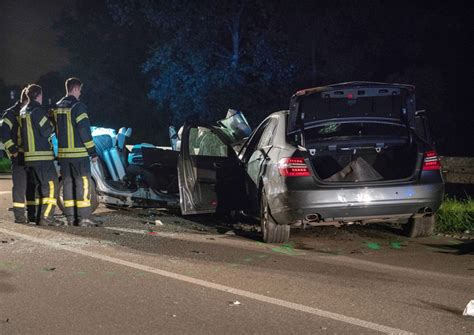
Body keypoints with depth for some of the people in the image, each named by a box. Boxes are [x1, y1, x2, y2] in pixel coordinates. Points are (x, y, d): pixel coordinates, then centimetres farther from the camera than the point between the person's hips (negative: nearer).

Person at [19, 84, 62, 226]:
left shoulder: (23, 112, 15)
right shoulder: (38, 110, -13)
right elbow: (46, 132, -18)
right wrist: (51, 125, 1)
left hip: (29, 155, 9)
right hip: (42, 155, -9)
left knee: (40, 186, 16)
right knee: (51, 185, -6)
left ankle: (40, 216, 15)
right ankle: (46, 217, -13)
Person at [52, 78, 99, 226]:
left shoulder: (57, 107, 11)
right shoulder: (78, 107, -12)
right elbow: (85, 131, -15)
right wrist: (93, 152, -9)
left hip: (63, 153, 7)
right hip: (79, 153, -7)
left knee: (68, 183, 10)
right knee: (83, 184, -4)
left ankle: (70, 217, 12)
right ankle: (83, 218, -7)